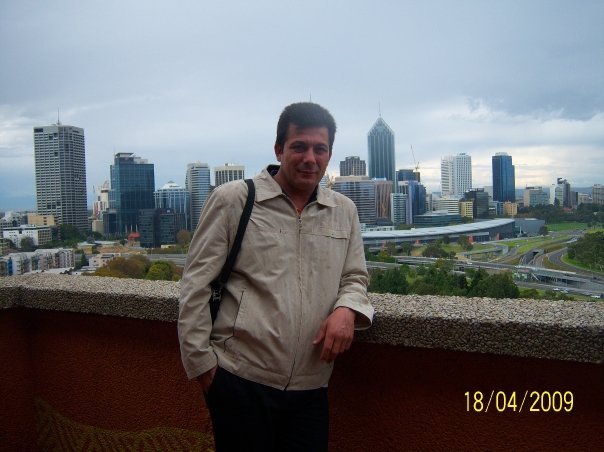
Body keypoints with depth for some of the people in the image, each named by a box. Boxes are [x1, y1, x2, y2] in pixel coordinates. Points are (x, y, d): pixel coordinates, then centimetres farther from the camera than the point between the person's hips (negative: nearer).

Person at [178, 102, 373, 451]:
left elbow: (355, 277, 13)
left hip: (311, 386, 4)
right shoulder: (233, 200, -5)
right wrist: (200, 360, -5)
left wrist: (346, 309, -10)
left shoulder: (345, 211, 7)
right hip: (240, 380, -3)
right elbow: (196, 284, -3)